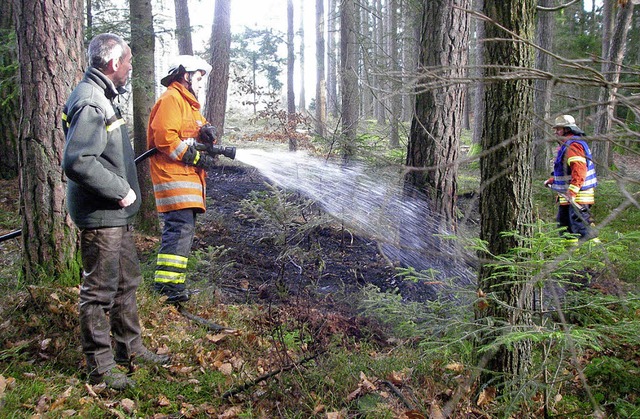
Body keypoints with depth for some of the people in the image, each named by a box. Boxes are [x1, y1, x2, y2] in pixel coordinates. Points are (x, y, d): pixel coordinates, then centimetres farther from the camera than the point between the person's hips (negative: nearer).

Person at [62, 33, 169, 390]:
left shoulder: (103, 98, 14)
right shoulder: (90, 102, -19)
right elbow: (77, 162, -29)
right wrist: (120, 190, -22)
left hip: (118, 214, 11)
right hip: (100, 217, -10)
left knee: (127, 282, 19)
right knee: (100, 291, 1)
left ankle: (131, 347, 34)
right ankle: (100, 366, 14)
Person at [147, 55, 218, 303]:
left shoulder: (189, 104, 27)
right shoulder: (171, 99, -7)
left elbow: (198, 133, 21)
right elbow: (164, 136, -19)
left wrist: (207, 133, -4)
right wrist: (195, 157, -16)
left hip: (188, 177, 11)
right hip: (174, 177, -11)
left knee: (184, 228, 11)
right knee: (181, 227, -17)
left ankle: (171, 283, 17)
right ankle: (168, 282, -15)